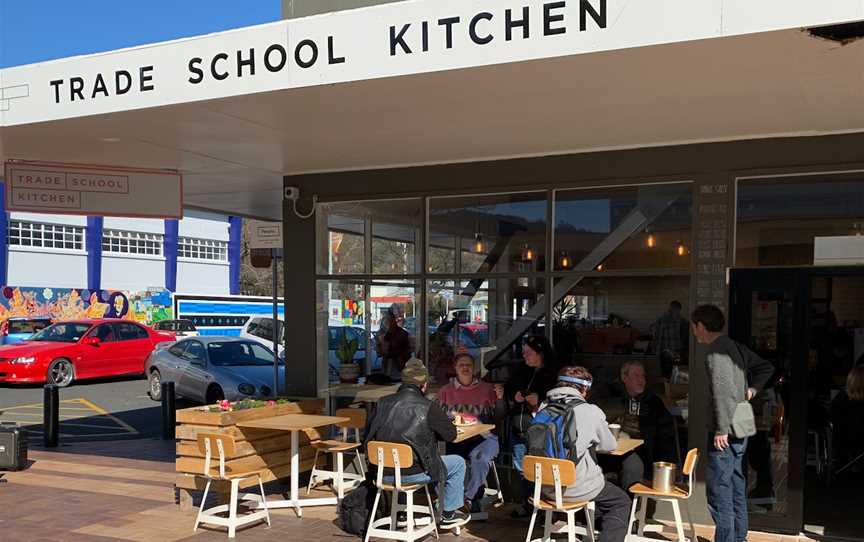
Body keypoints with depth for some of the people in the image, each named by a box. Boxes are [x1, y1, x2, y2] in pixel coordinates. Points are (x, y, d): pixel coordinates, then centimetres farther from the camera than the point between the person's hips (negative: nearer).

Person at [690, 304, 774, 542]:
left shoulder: (716, 352, -17)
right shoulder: (735, 347, 12)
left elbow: (722, 391, -23)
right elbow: (766, 367, 22)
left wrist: (721, 430, -20)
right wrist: (753, 389, 12)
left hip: (724, 435, -9)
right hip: (739, 431, 9)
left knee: (719, 491, -4)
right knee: (736, 487, 17)